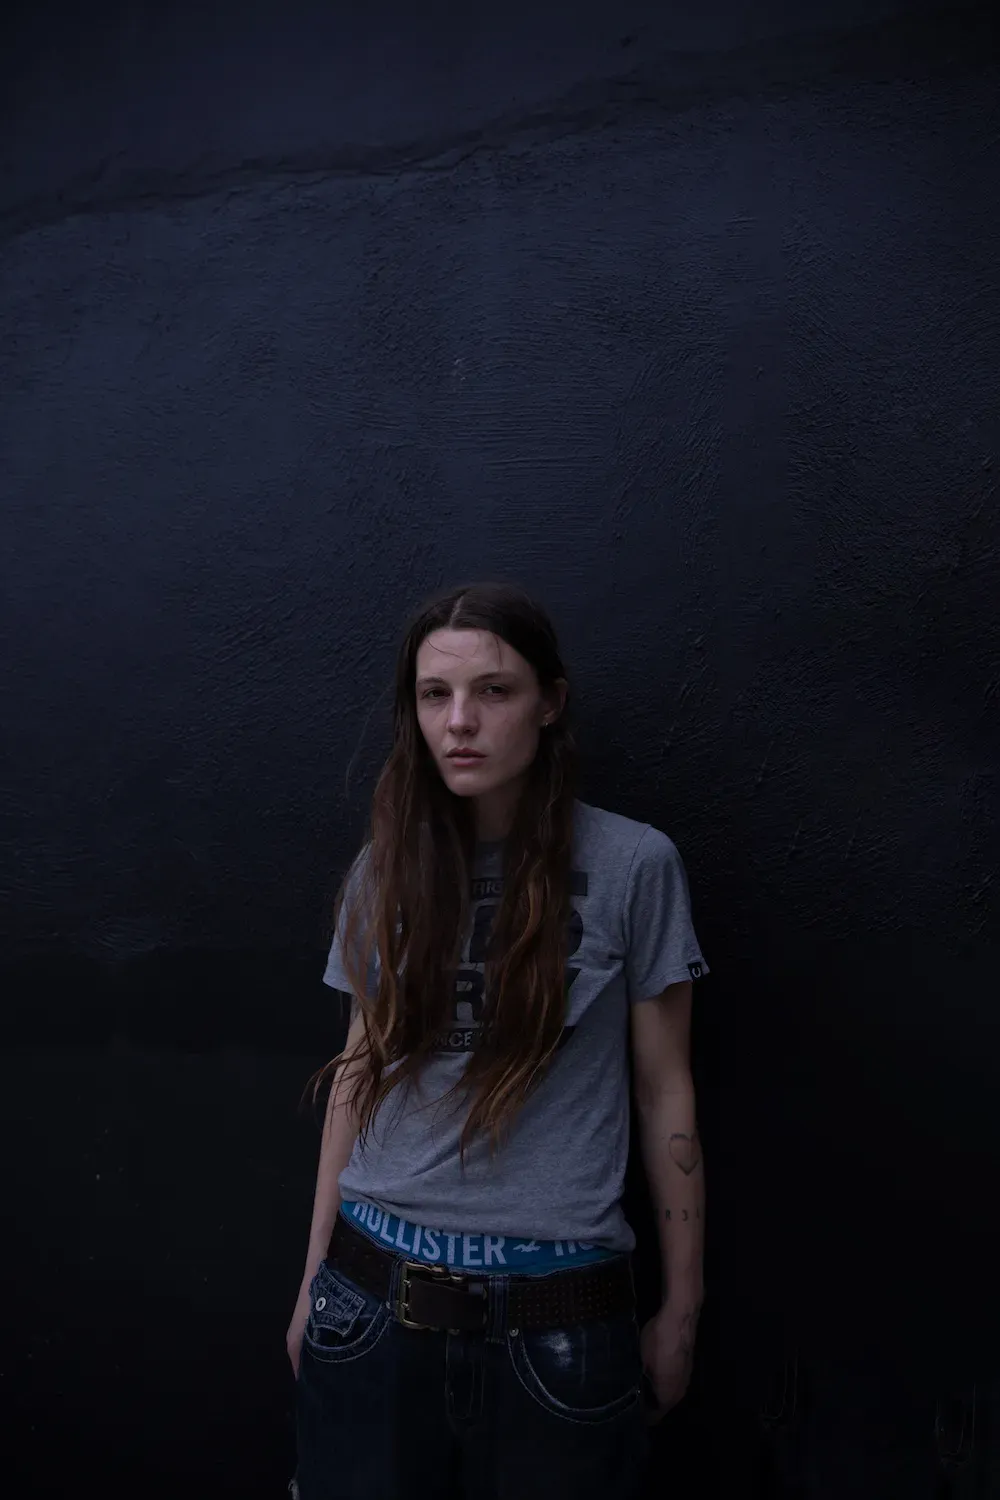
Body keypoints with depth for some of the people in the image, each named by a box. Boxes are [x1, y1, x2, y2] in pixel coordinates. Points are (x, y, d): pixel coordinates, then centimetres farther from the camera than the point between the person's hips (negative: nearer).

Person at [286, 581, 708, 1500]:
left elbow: (666, 1094, -2)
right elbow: (358, 1076, 9)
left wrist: (682, 1313, 2)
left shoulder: (633, 864, -8)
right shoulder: (387, 869, 2)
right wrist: (315, 1279, 13)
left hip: (555, 1318, -2)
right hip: (371, 1304, 3)